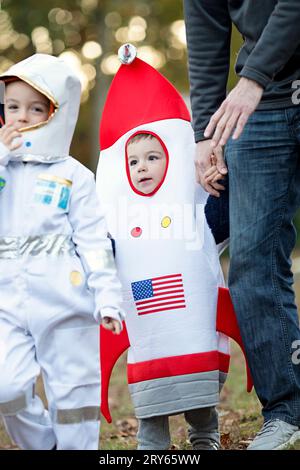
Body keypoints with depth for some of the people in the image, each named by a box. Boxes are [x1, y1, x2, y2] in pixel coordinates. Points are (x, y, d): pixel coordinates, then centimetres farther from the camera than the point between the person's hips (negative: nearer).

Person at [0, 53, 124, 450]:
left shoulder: (74, 176, 1)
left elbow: (94, 242, -3)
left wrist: (107, 298, -11)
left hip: (64, 304, -2)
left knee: (72, 389, 4)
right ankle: (43, 445, 14)